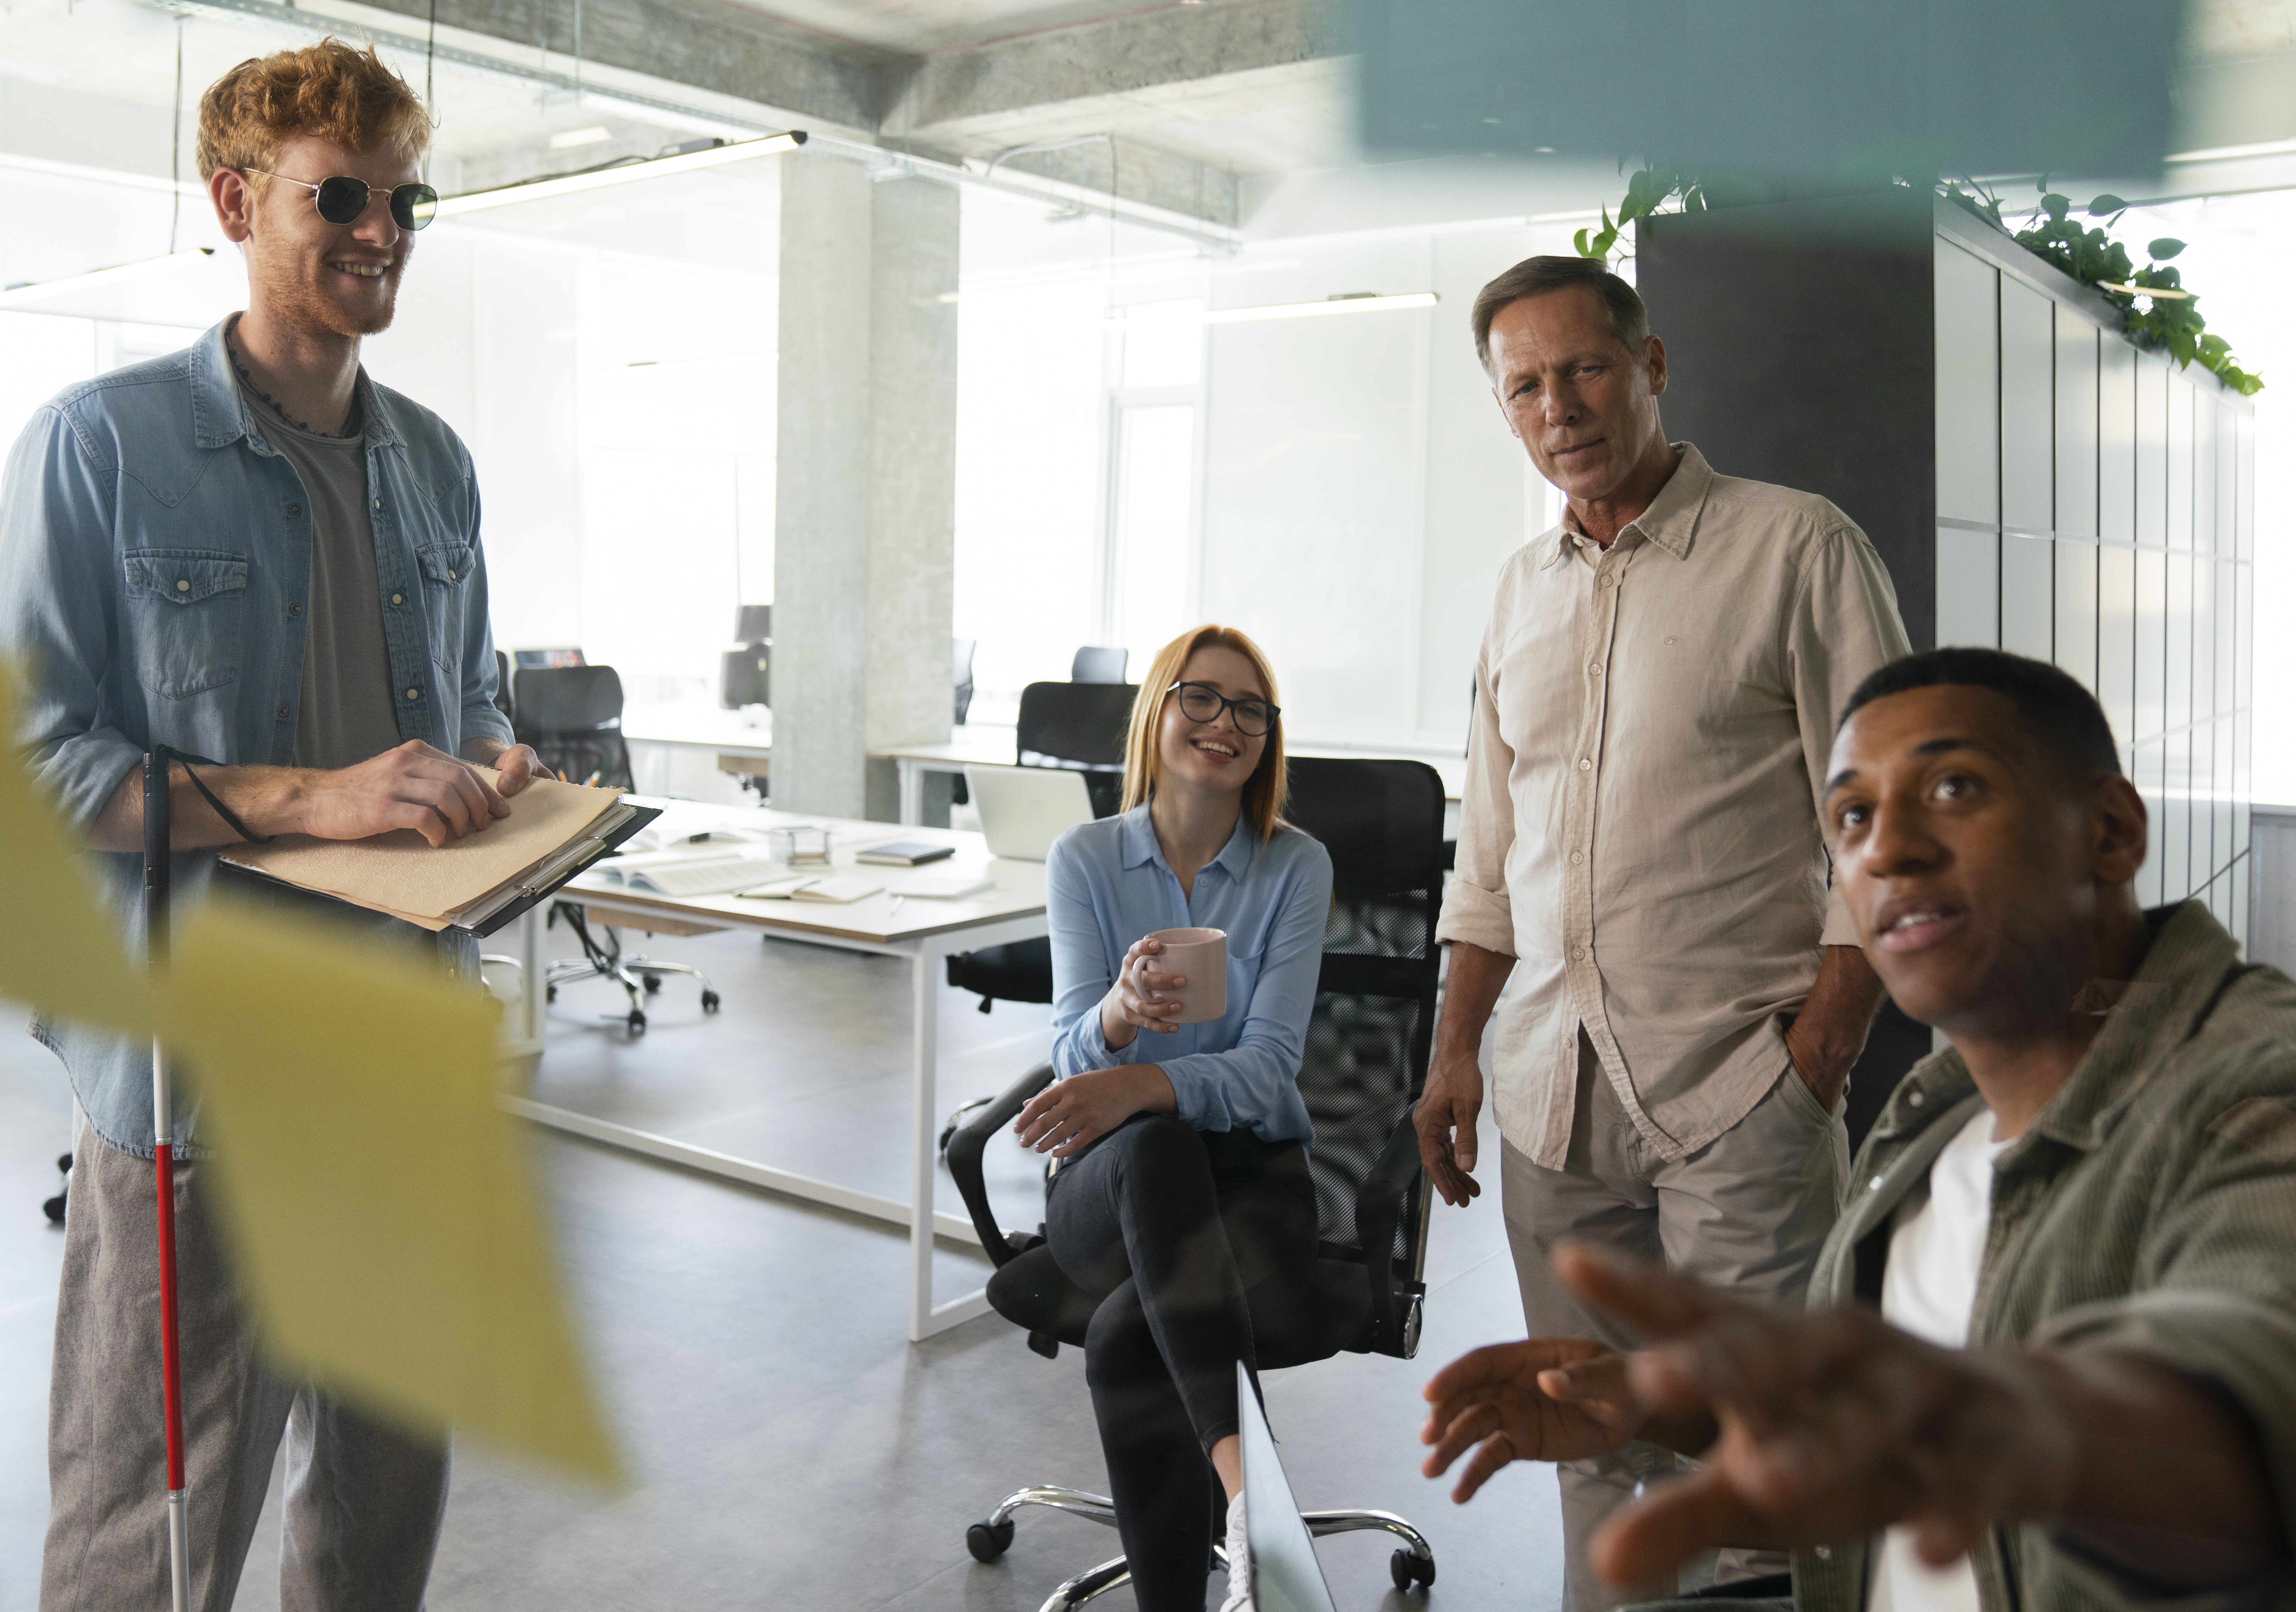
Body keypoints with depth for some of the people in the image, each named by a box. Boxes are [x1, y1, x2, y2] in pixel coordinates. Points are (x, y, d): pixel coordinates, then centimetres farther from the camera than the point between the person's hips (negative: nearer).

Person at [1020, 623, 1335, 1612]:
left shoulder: (1297, 868, -1)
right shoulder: (1084, 860, 3)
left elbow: (1268, 1066, -10)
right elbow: (1075, 1053, -7)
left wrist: (1139, 1082, -30)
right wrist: (1121, 1013, -33)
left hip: (1252, 1170, 0)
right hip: (1112, 1179, 1)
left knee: (1126, 1336, -33)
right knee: (1153, 1146, -39)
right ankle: (1241, 1452, -49)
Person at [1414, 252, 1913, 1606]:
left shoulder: (1797, 547, -2)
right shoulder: (1526, 587, 15)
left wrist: (1824, 1040, -11)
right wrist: (1458, 1046, 13)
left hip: (1739, 1084, -5)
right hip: (1555, 1091, 5)